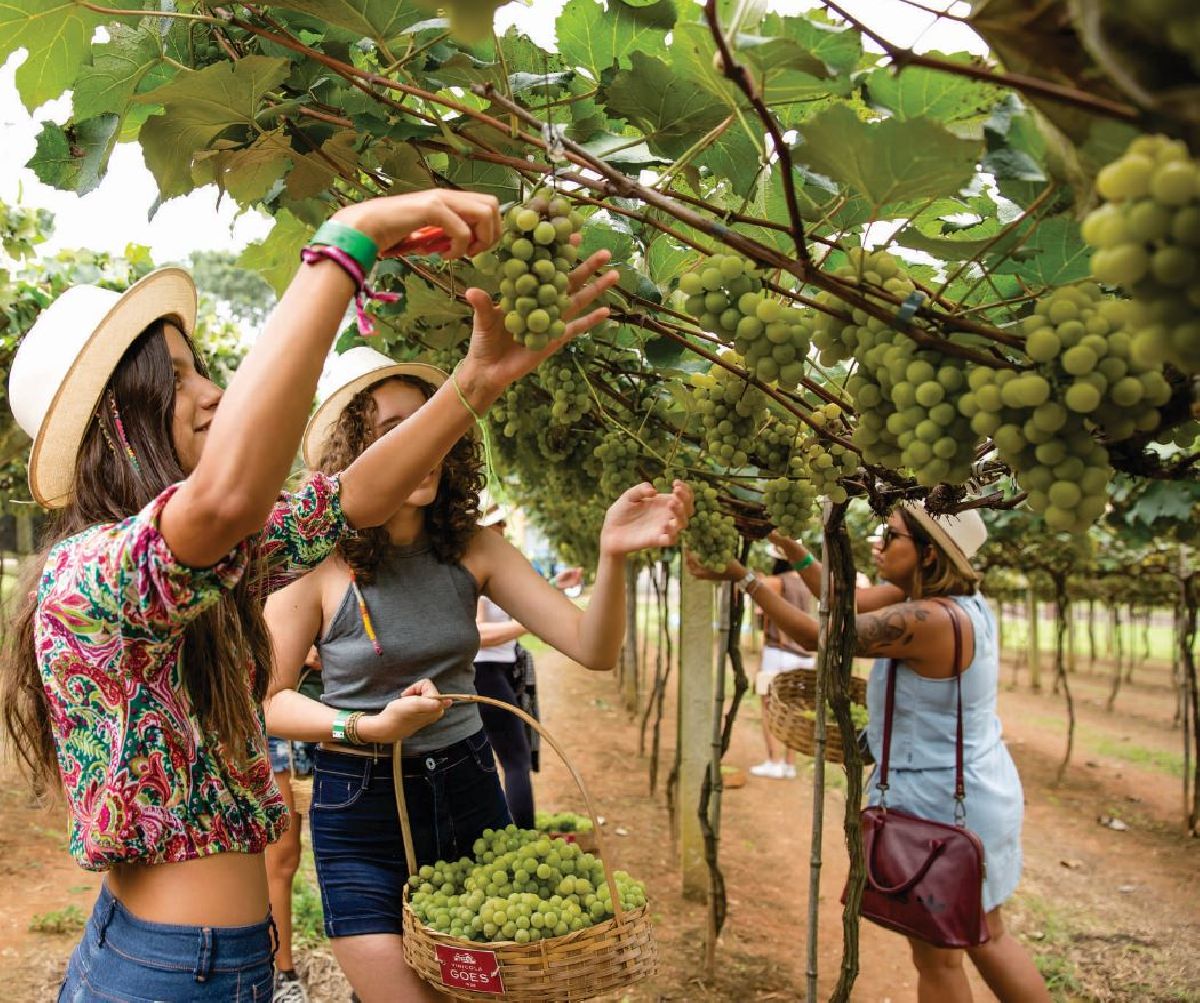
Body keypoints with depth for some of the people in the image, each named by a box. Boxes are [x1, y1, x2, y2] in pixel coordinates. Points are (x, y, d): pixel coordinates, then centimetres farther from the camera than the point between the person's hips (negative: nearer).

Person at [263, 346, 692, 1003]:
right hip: (362, 807, -4)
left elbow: (593, 648, -11)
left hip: (469, 794, 4)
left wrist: (611, 556, -29)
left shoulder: (470, 549, -6)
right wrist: (364, 728, -22)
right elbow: (267, 700, -6)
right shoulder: (319, 564, -15)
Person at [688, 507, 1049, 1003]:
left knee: (937, 957, 11)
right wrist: (789, 546, 1)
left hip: (941, 804, -9)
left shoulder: (927, 620, -28)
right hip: (982, 791, 9)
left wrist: (745, 578, -17)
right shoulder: (952, 593, 0)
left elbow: (818, 635, -22)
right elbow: (848, 600, 6)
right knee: (986, 937, 26)